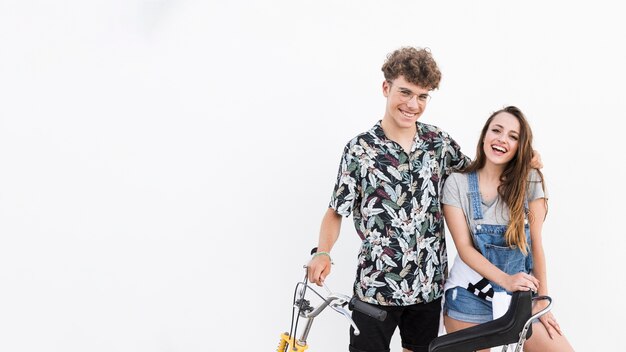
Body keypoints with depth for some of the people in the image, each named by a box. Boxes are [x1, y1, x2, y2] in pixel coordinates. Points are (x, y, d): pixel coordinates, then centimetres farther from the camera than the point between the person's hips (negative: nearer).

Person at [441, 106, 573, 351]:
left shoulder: (530, 180, -4)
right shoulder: (457, 183, -6)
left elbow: (535, 243, -4)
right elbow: (464, 247, -10)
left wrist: (542, 300, -4)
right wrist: (506, 280, -23)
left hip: (520, 296, 1)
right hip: (470, 296, -1)